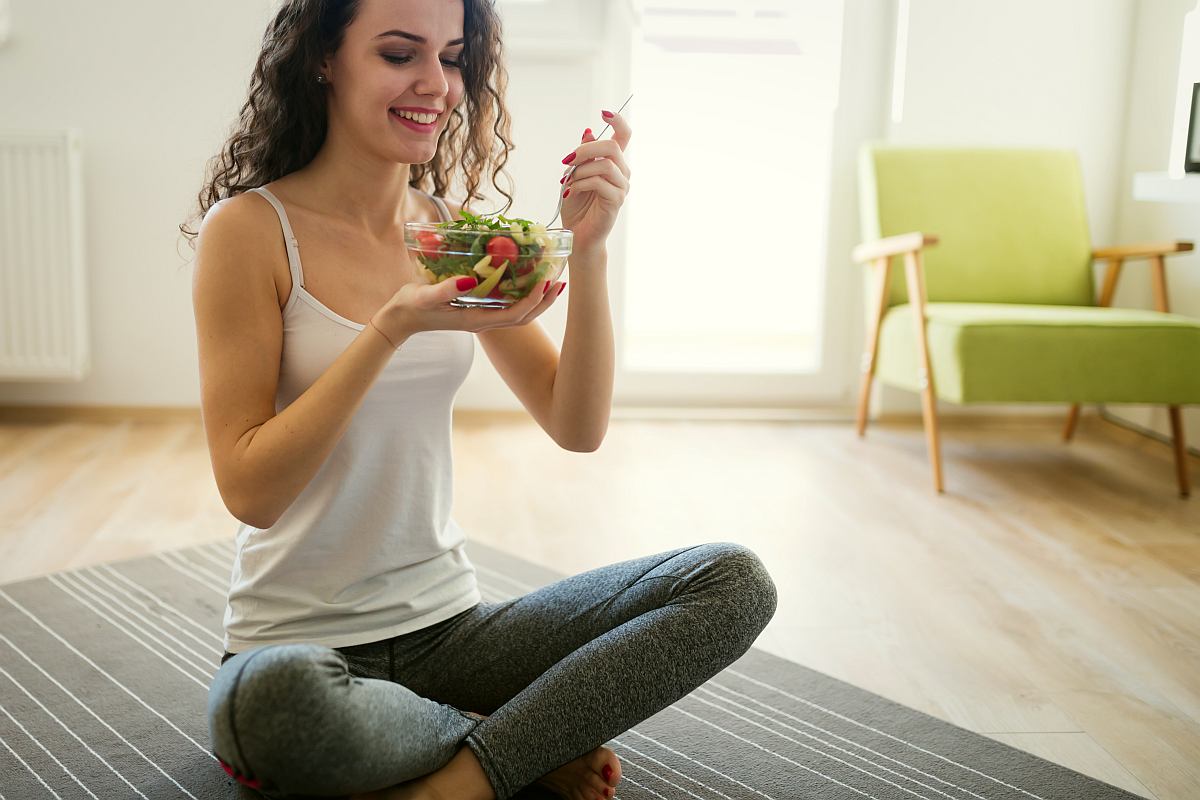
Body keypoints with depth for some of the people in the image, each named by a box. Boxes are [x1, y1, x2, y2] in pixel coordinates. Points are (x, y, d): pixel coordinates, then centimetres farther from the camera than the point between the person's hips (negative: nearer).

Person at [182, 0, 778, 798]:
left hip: (449, 625, 4)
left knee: (735, 581, -10)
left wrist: (587, 250, -14)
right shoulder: (251, 228, -9)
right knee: (276, 698, -40)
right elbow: (247, 488, -15)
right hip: (299, 643, -4)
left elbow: (578, 427, 0)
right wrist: (394, 327, -26)